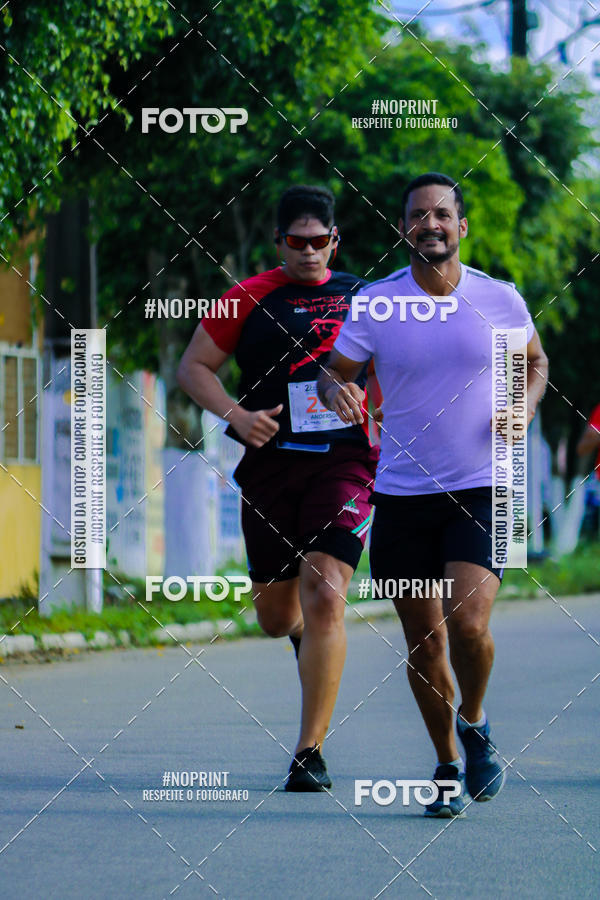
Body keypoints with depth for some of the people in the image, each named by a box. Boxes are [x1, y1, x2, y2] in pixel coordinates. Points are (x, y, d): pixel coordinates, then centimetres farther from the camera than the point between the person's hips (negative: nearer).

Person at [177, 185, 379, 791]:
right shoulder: (248, 299, 2)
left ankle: (310, 752, -13)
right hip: (271, 464, 1)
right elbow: (192, 367, 5)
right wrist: (236, 415, -11)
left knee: (324, 598, -17)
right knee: (275, 616, 9)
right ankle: (304, 636, 49)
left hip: (343, 462, -1)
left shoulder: (359, 298, 9)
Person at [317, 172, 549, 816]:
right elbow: (333, 371, 6)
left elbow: (535, 363, 16)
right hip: (402, 495, 1)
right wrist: (336, 391, -18)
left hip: (481, 491, -1)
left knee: (467, 623, -19)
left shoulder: (500, 299, -1)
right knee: (423, 641, 5)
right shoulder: (374, 304, -2)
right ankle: (448, 766, 24)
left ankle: (473, 723, 12)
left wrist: (525, 406, -4)